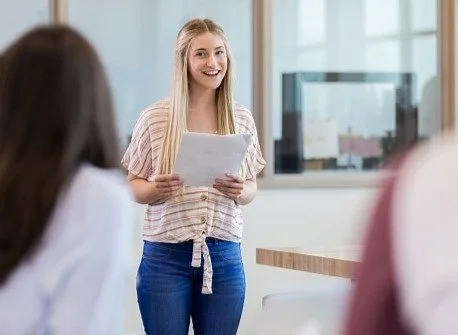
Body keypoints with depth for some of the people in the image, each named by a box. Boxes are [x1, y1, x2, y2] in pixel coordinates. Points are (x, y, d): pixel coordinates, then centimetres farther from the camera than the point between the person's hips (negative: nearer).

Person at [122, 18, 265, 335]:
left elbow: (251, 187, 11)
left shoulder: (242, 118, 4)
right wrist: (155, 189, -17)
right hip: (165, 257, -2)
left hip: (224, 256, 3)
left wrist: (240, 192, -11)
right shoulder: (155, 117, -4)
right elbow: (133, 185, 4)